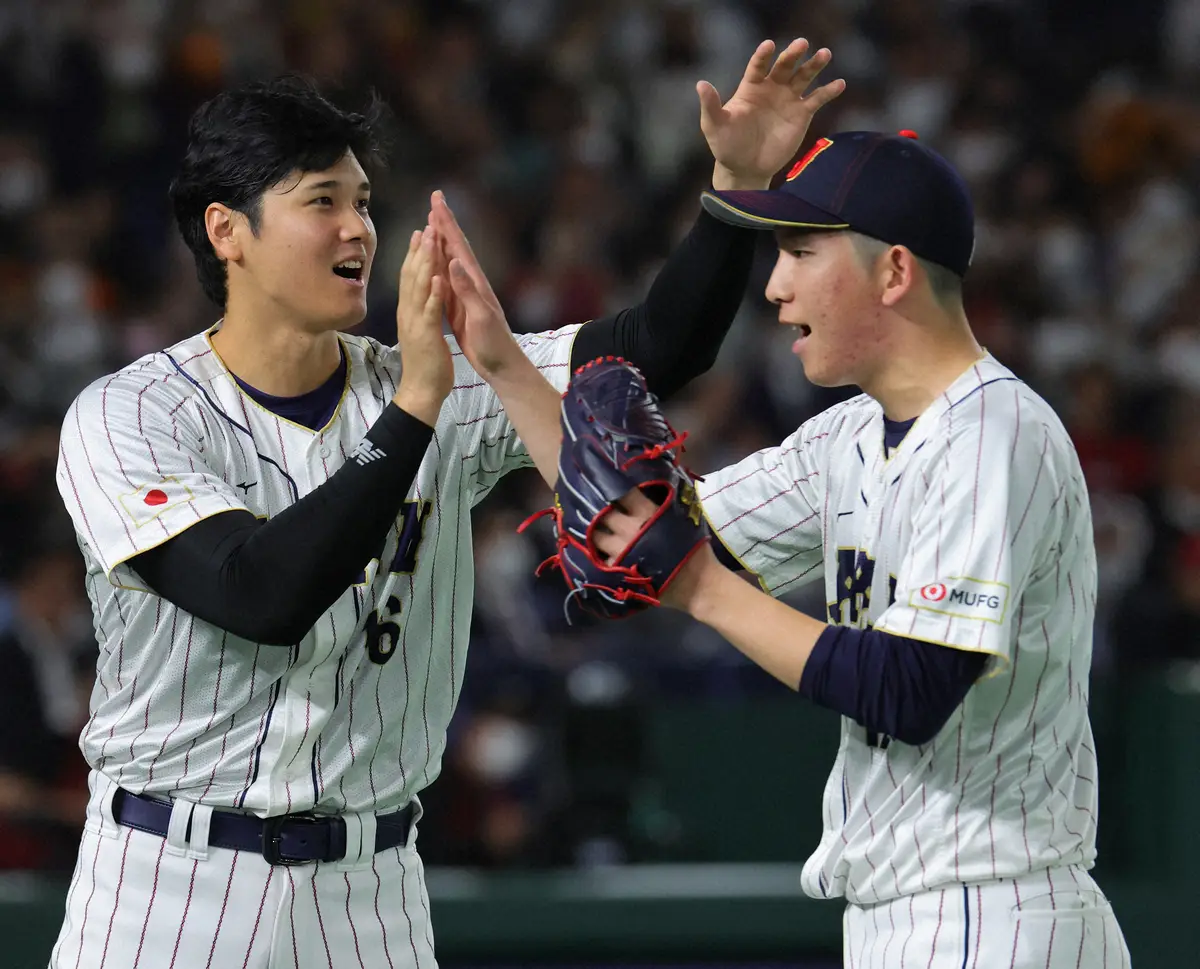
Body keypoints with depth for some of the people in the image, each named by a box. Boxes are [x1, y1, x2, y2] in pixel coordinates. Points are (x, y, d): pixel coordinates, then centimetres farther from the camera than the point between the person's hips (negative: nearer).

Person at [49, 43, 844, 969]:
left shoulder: (443, 393, 5)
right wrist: (414, 408, -24)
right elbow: (264, 597, -22)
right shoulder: (124, 418, -8)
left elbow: (656, 353, 1)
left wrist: (738, 182, -13)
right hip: (169, 880, -3)